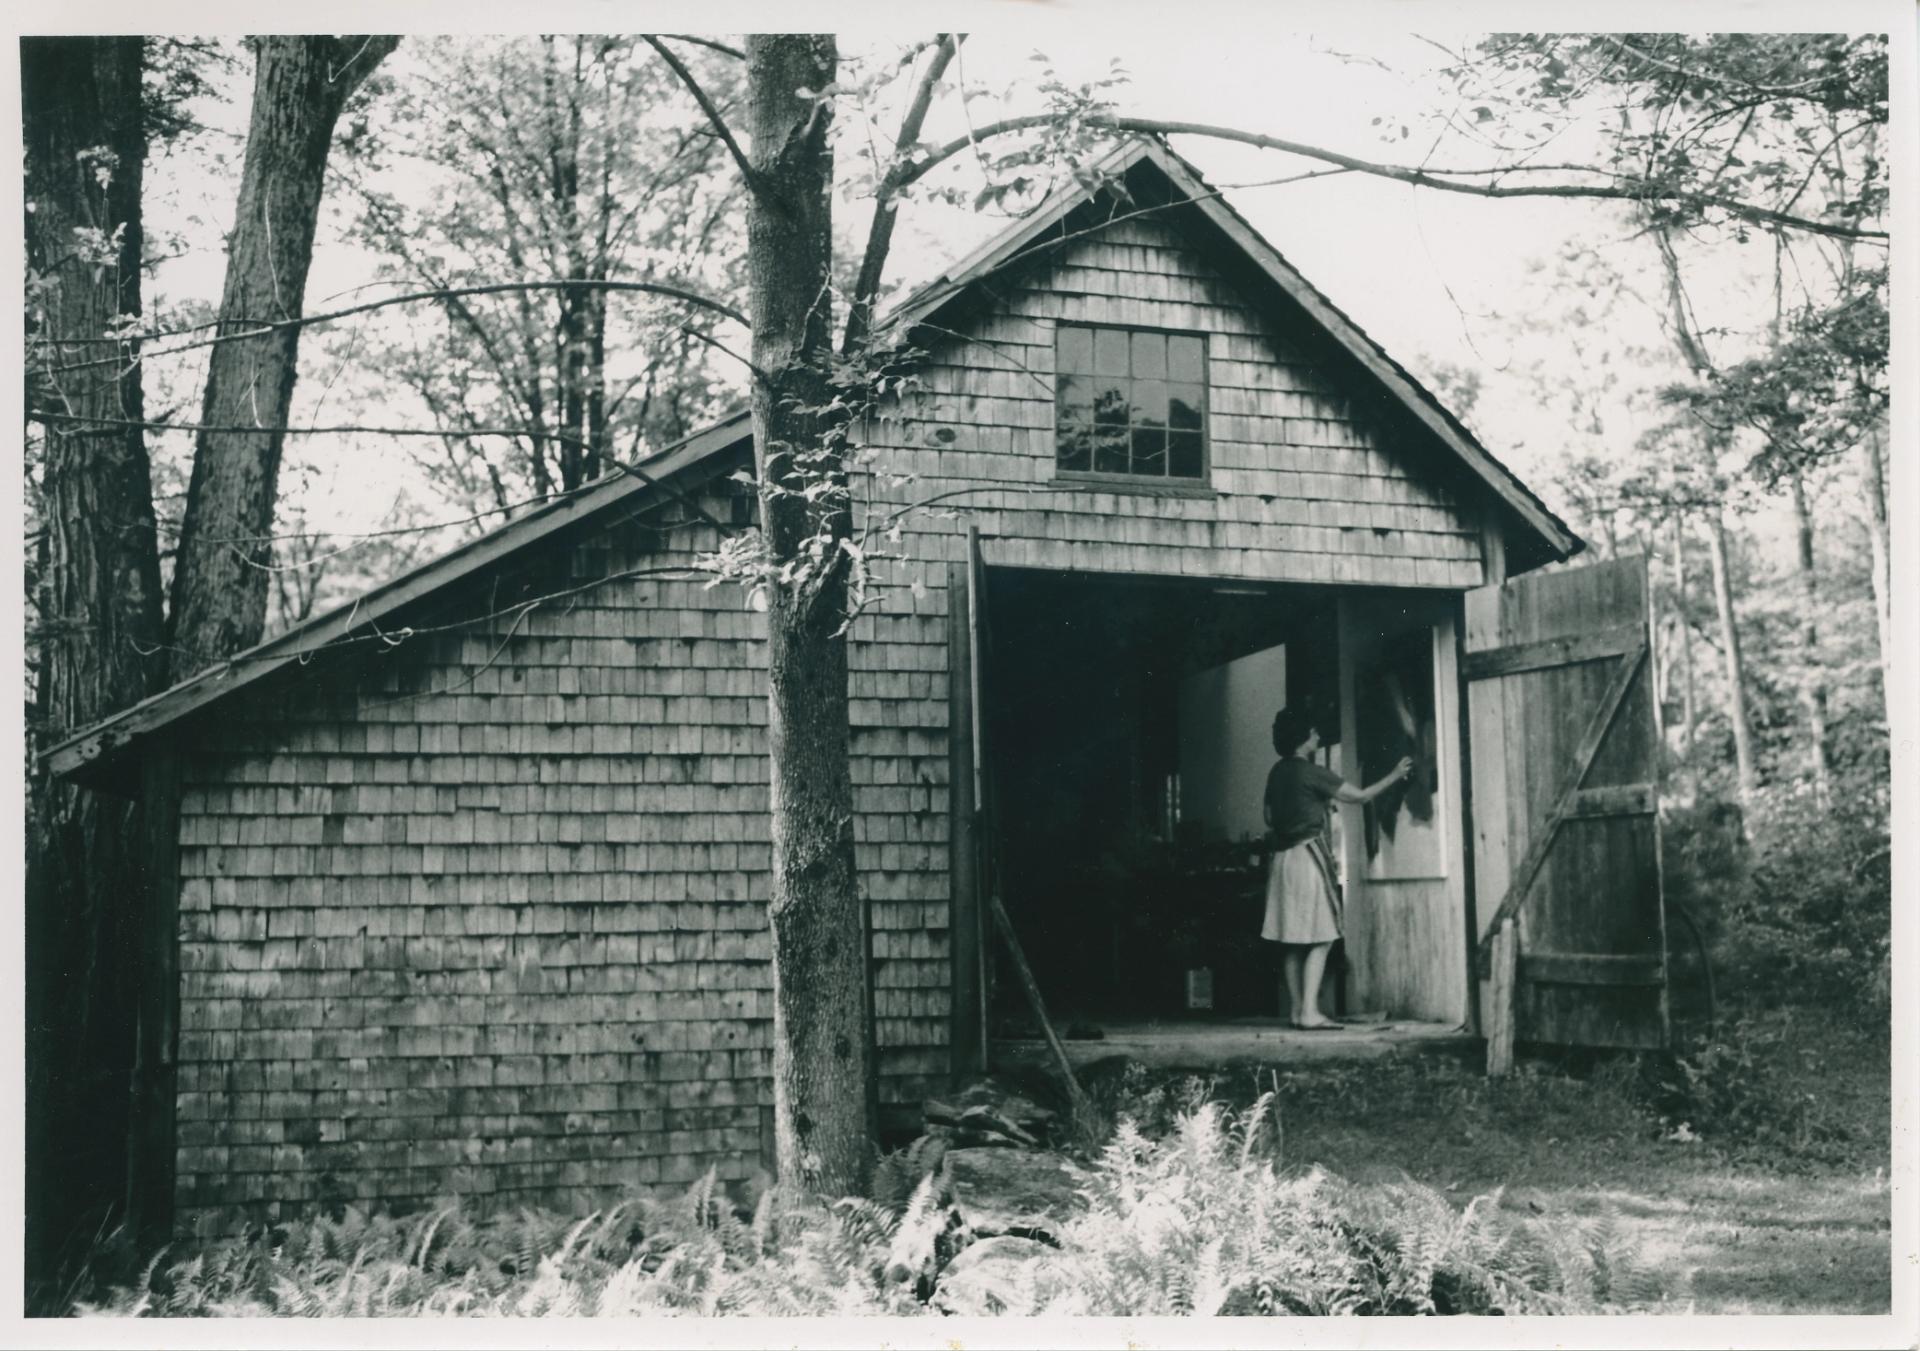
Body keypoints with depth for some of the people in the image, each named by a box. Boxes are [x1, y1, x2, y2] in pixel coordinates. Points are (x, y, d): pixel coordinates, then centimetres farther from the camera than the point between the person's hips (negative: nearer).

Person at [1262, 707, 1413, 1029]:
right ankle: (1310, 1012, -13)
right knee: (1320, 939, -6)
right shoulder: (1312, 773, -12)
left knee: (1293, 940, 8)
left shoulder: (1277, 773, 10)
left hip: (1282, 857, 8)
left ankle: (1298, 1010, 9)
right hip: (1308, 856, -8)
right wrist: (1395, 775, 2)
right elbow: (1361, 796, -9)